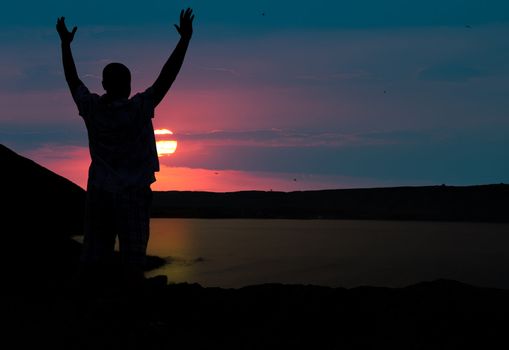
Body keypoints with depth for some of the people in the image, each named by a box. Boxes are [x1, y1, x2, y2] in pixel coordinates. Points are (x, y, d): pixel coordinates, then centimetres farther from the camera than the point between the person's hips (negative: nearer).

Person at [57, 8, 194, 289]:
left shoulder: (92, 108, -3)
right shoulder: (138, 109, -14)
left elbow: (72, 79, 11)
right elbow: (167, 77, -16)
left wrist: (65, 43, 22)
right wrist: (185, 39, -15)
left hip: (99, 192, 4)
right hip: (132, 193, -4)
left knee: (95, 256, 7)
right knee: (132, 258, 0)